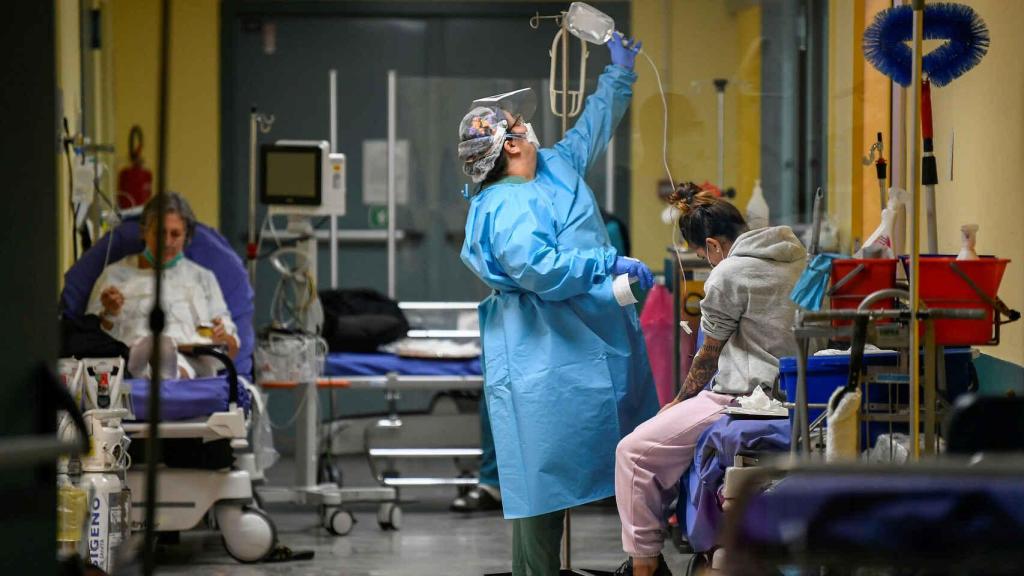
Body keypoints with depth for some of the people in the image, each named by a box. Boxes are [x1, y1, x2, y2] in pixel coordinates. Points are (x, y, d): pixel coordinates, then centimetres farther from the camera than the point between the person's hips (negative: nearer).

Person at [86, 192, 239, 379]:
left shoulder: (203, 277, 31)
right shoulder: (116, 274, 26)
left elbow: (232, 349, 24)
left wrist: (224, 339, 0)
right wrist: (108, 315, -3)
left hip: (192, 362, 2)